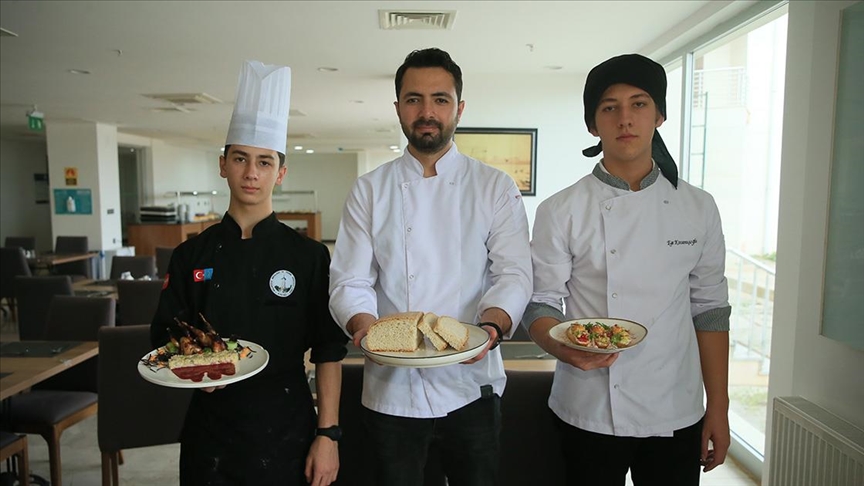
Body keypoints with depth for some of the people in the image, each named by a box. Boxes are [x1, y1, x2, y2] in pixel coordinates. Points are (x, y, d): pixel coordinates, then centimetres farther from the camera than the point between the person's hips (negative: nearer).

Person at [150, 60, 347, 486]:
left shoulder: (308, 255, -6)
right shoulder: (191, 256, 1)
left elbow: (328, 351, -5)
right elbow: (164, 340, 7)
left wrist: (327, 435, -8)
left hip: (287, 431, -2)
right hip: (210, 425, 2)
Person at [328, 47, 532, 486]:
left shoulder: (495, 188, 1)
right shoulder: (369, 191, 3)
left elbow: (514, 273, -7)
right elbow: (350, 282, -2)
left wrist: (491, 326, -27)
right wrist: (365, 326, -23)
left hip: (471, 385, 0)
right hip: (391, 388, 1)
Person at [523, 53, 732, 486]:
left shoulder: (698, 208, 1)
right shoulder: (561, 211, -7)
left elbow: (709, 308, 5)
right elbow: (540, 304, -5)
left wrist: (718, 406, 5)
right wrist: (565, 349, -25)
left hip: (676, 414, 3)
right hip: (590, 413, -2)